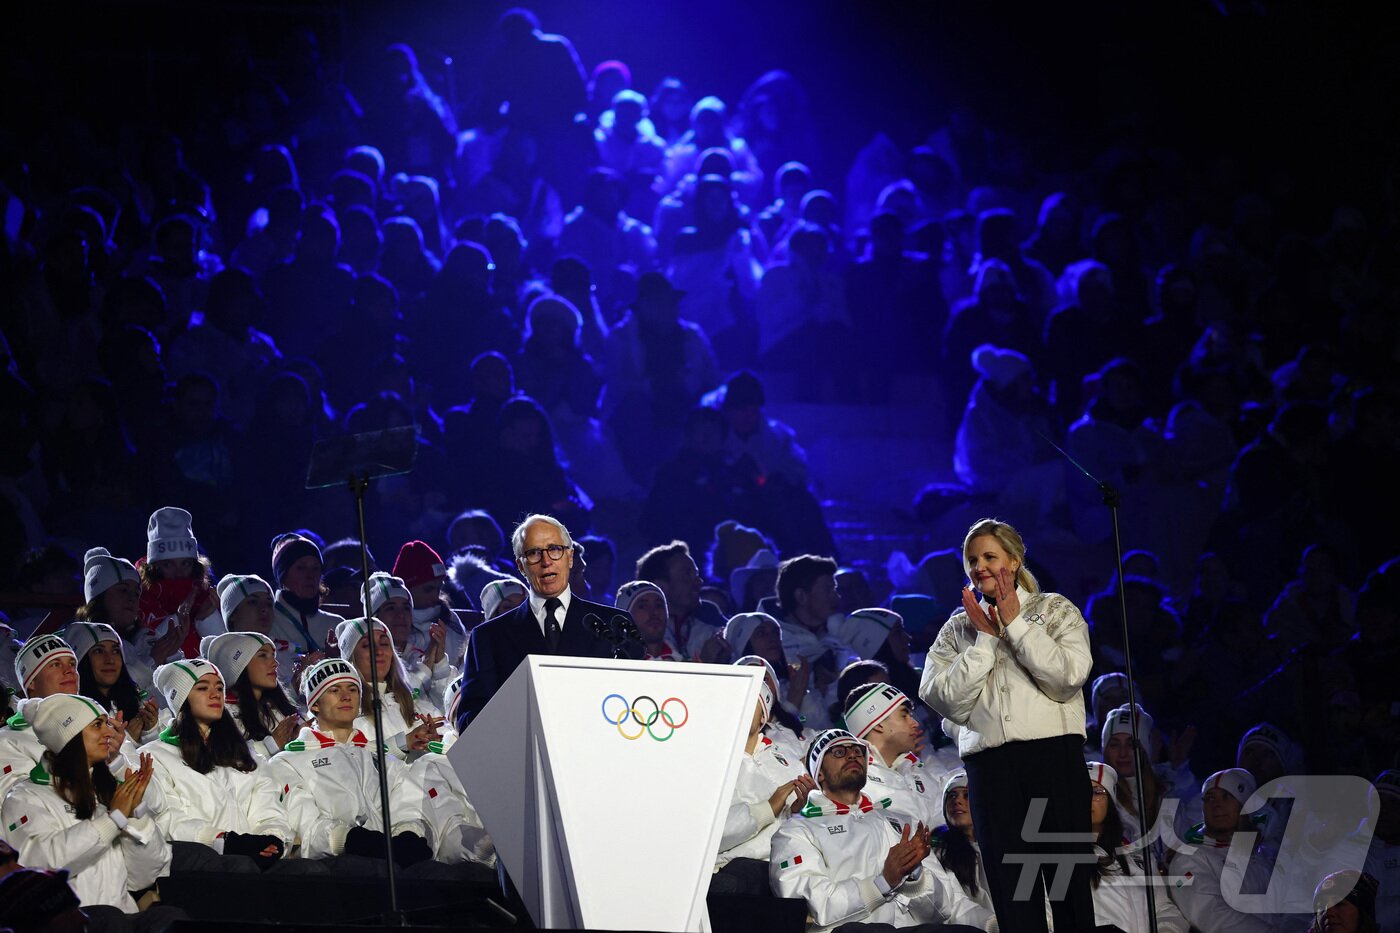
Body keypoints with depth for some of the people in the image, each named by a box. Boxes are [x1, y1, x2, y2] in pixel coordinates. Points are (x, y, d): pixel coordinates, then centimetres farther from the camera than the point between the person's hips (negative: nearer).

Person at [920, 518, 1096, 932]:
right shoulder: (958, 629, 16)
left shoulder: (1055, 611, 11)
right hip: (990, 765, 2)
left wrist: (1015, 624, -4)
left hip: (1053, 754, -2)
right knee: (1010, 888, -2)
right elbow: (948, 700, 2)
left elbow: (1069, 674, -7)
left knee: (1068, 880, -6)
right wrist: (985, 638, 0)